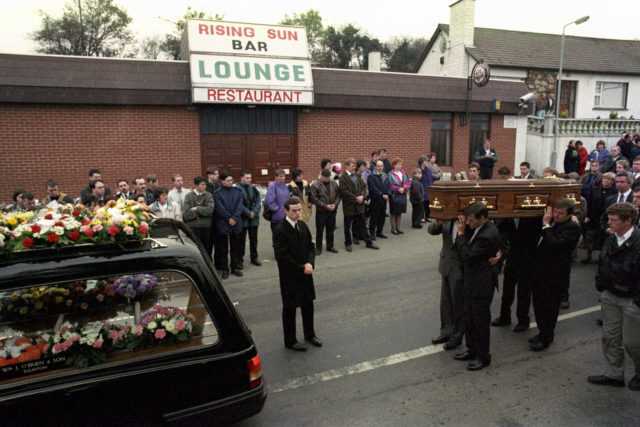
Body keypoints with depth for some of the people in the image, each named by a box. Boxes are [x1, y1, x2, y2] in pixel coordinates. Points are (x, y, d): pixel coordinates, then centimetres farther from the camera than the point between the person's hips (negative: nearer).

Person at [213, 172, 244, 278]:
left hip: (236, 224, 3)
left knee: (235, 247, 11)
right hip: (222, 224, -3)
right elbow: (220, 209, -10)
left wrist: (234, 218, -11)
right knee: (223, 249, 4)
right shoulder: (217, 193, -5)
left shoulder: (238, 191, 6)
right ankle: (224, 269, 13)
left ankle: (235, 267, 22)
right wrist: (229, 218, -12)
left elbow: (240, 206, -1)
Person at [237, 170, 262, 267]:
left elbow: (258, 201, 4)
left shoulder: (253, 189, 8)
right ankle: (240, 260, 13)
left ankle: (254, 258, 26)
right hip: (242, 219, -5)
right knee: (241, 240, 4)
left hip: (254, 218, 5)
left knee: (254, 239, 14)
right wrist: (249, 213, -14)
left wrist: (254, 212, -10)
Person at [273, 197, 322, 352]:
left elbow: (311, 247, 8)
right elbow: (282, 257, -20)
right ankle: (290, 341, 25)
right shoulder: (280, 230, -17)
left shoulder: (303, 226, 4)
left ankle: (310, 334, 40)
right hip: (289, 277, -6)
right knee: (290, 308, 8)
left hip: (306, 274, 7)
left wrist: (310, 263, -11)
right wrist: (301, 268, -17)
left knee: (308, 304, 19)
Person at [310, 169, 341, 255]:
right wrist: (325, 206, -16)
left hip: (332, 211, 4)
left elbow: (338, 195, 9)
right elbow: (314, 199, -13)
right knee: (319, 230, 4)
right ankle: (318, 248, 16)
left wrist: (335, 204, -8)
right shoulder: (315, 185, -9)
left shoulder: (334, 183, 6)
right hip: (321, 211, -4)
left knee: (331, 229, 14)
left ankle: (330, 246, 28)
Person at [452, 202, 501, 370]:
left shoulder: (488, 235, -27)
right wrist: (464, 230, -5)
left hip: (481, 285, -9)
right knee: (469, 318, 20)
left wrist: (461, 233, -17)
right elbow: (469, 245, 10)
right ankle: (472, 350, 37)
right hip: (471, 281, 9)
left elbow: (468, 255, -25)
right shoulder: (477, 228, 2)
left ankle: (483, 356, 23)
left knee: (481, 320, 6)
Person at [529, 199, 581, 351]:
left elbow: (553, 244, -28)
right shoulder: (552, 221, 6)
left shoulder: (572, 227, -17)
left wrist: (546, 224, -22)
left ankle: (546, 338, 24)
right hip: (539, 270, 8)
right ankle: (543, 333, 37)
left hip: (554, 275, -8)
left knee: (549, 307, 7)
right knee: (538, 305, 18)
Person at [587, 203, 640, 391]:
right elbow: (602, 265, 13)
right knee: (610, 337, 14)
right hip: (610, 296, 7)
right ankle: (614, 375, 30)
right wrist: (601, 286, 10)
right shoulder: (611, 240, 2)